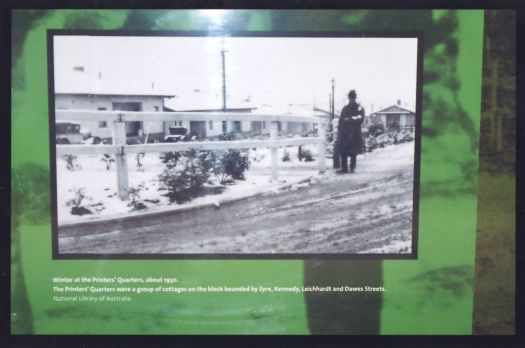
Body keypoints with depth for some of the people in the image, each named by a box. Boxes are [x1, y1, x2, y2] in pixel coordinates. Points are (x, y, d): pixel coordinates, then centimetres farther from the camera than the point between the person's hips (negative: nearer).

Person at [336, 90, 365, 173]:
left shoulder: (360, 108, 6)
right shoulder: (345, 108, 12)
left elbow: (360, 119, -3)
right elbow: (341, 120, 5)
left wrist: (349, 119, -4)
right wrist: (339, 131, -3)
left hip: (354, 133, -3)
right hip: (344, 133, 3)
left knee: (353, 152, 0)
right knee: (343, 152, 0)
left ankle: (352, 168, 4)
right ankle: (344, 168, 3)